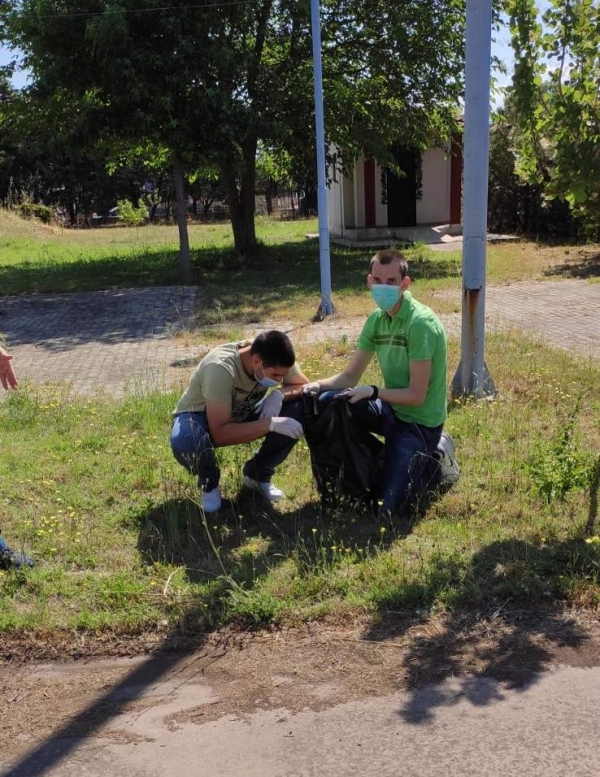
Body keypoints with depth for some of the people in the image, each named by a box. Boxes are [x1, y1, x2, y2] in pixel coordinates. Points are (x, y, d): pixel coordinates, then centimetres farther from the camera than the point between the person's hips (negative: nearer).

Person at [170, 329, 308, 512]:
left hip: (242, 414, 5)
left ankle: (258, 473, 2)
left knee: (300, 408, -19)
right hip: (200, 418, -5)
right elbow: (219, 434, -39)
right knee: (185, 442, -41)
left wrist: (279, 394, -28)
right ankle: (208, 482, -5)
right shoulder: (220, 368, -38)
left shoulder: (276, 360, -21)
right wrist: (270, 424, -42)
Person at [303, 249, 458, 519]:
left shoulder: (420, 324, -23)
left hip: (419, 422, -7)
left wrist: (372, 391, -29)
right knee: (326, 401, -11)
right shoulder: (376, 319, 0)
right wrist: (318, 385, -15)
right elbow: (350, 377, 3)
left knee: (385, 509, -10)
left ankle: (433, 457, 13)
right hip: (392, 410, 7)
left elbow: (416, 395, -21)